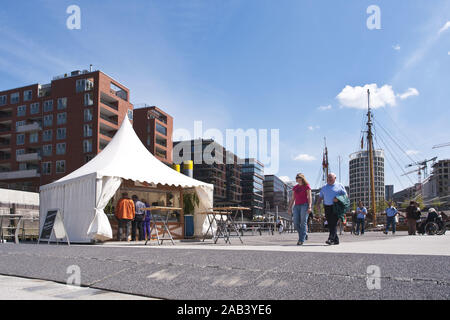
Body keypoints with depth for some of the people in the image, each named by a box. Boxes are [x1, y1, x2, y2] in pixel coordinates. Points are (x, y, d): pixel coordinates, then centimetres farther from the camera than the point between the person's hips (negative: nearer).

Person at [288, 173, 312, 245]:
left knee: (303, 223, -10)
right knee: (296, 224, -4)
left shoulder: (307, 186, 2)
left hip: (304, 205, -5)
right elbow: (293, 198, 18)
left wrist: (309, 207, -16)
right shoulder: (295, 188, 17)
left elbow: (309, 197, -5)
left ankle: (301, 240, -9)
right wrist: (289, 207, 9)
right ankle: (304, 235, 18)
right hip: (297, 206, 5)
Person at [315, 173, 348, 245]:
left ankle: (331, 239, -21)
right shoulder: (324, 187, 17)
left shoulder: (339, 186, 6)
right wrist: (318, 204, 1)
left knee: (333, 223, -14)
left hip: (336, 207, -4)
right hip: (327, 207, 4)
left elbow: (345, 195, 4)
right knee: (330, 224, 1)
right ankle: (336, 240, 10)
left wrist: (338, 198, -13)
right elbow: (320, 197, 17)